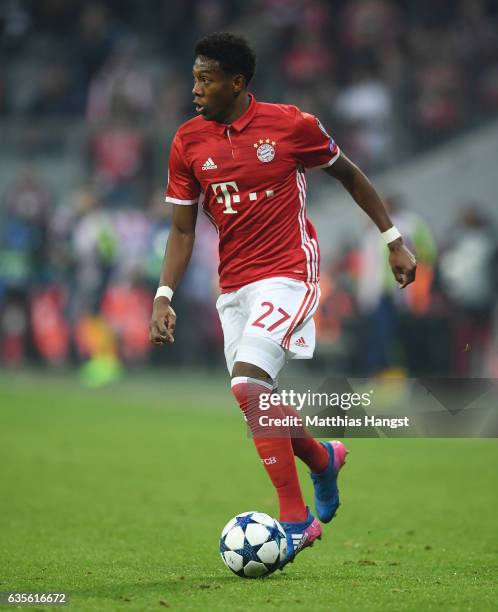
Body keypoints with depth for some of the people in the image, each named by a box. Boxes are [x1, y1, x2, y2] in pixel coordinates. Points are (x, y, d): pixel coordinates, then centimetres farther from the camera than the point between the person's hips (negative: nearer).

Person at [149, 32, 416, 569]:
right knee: (257, 403, 7)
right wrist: (164, 296, -5)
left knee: (248, 383, -24)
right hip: (233, 287, 5)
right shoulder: (188, 142, 2)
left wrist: (393, 240, 11)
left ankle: (296, 519, -17)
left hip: (289, 274, -5)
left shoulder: (291, 125, -7)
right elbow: (182, 229, 8)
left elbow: (348, 175, 9)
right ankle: (323, 458, 41)